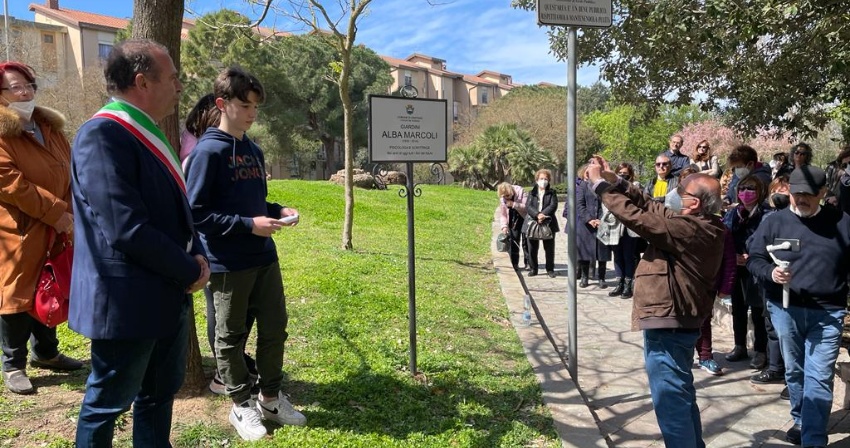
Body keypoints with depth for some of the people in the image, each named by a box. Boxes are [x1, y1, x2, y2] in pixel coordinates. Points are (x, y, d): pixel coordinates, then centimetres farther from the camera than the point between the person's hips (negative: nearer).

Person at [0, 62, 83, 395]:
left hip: (56, 230, 7)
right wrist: (56, 212, -20)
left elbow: (69, 172, 13)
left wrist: (71, 212, 0)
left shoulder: (50, 127, 13)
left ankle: (45, 352, 32)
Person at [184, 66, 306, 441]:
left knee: (275, 328, 13)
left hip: (264, 256, 7)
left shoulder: (254, 151, 11)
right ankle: (241, 406, 26)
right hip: (228, 264, -7)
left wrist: (278, 211, 1)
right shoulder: (208, 151, -13)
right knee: (231, 337, 9)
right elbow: (195, 212, -16)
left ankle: (270, 399, 30)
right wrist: (248, 225, -20)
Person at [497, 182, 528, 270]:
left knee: (526, 242, -1)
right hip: (513, 222, 4)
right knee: (513, 242, 0)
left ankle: (528, 262, 7)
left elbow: (527, 207, -23)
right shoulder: (502, 199, -5)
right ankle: (514, 263, 8)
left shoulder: (520, 192, -18)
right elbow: (502, 214, -1)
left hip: (524, 220, -3)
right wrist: (504, 226, -13)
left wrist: (514, 204, -32)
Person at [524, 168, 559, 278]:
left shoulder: (552, 193, 7)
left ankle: (550, 269, 16)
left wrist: (543, 215, -21)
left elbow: (553, 206, -8)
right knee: (532, 248, 5)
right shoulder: (532, 193, 9)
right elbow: (528, 207, -5)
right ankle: (533, 269, 16)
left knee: (549, 248, 5)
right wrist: (537, 215, -21)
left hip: (548, 223, -1)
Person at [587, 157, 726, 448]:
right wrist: (615, 181, 3)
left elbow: (636, 217, -23)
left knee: (670, 399, -2)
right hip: (678, 320, 11)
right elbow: (652, 208, 10)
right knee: (680, 394, 24)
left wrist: (600, 184, -13)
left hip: (668, 323, -11)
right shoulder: (699, 225, 7)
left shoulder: (689, 229, -23)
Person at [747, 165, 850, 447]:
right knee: (794, 372, 16)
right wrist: (770, 273, -19)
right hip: (785, 310, 1)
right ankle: (801, 422, 34)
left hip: (827, 314, -1)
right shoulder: (774, 222, 0)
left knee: (819, 379, -5)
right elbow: (754, 259, 2)